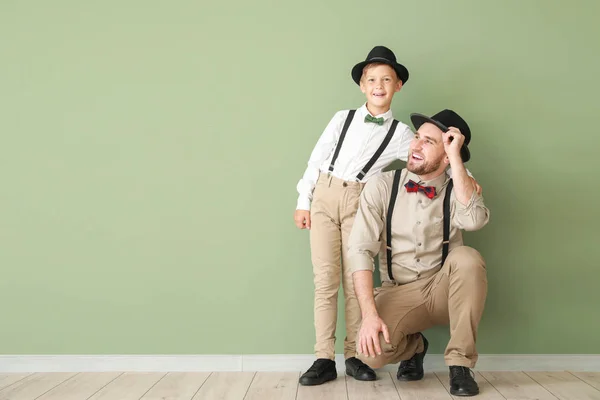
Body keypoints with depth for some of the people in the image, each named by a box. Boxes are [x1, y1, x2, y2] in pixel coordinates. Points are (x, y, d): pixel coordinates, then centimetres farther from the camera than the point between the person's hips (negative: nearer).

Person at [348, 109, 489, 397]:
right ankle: (414, 346, 10)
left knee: (467, 257, -31)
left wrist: (456, 157, -24)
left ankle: (460, 364, -14)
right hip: (398, 293, 0)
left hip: (444, 289, 1)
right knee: (371, 350, -29)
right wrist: (369, 314, -26)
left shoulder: (458, 191, -4)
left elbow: (474, 220, -29)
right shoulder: (381, 187, -7)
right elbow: (360, 251, -14)